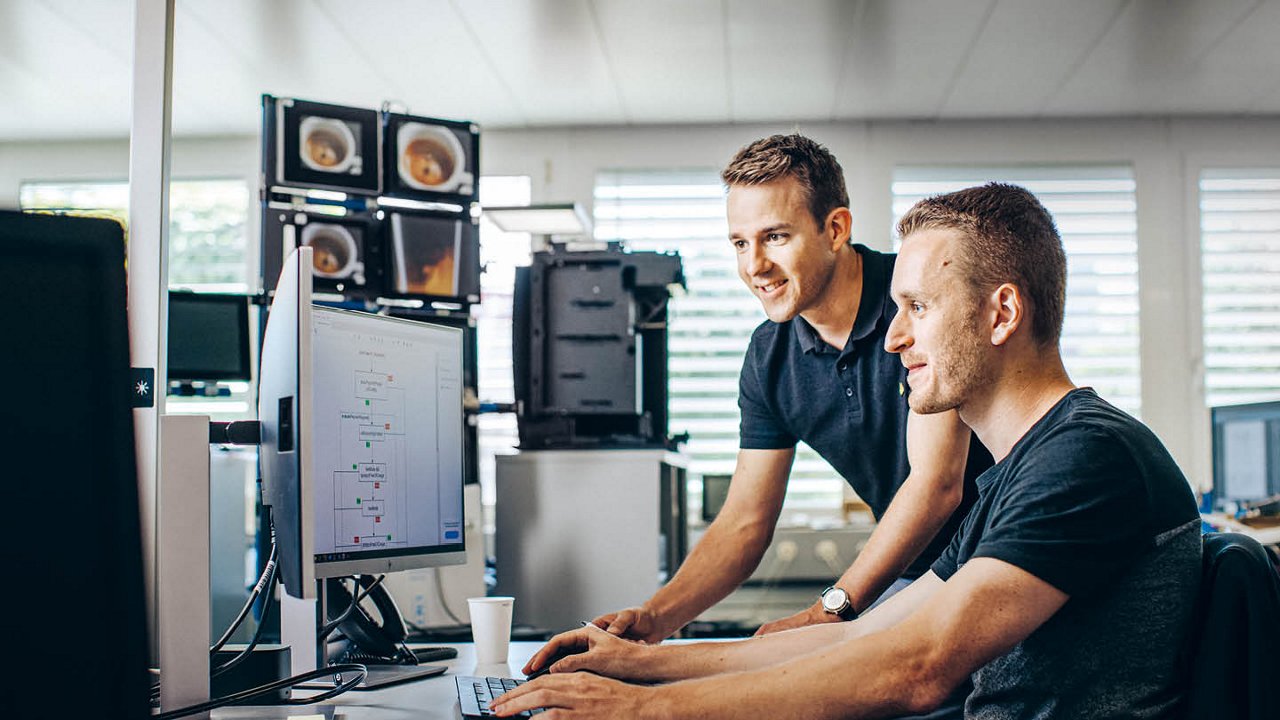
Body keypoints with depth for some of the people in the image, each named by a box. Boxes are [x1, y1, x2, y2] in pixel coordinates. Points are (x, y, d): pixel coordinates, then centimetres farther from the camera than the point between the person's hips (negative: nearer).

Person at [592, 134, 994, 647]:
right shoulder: (769, 356, -1)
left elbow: (936, 484, -22)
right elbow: (744, 524, 1)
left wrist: (828, 612, -23)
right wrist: (655, 618, -15)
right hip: (910, 573, 5)